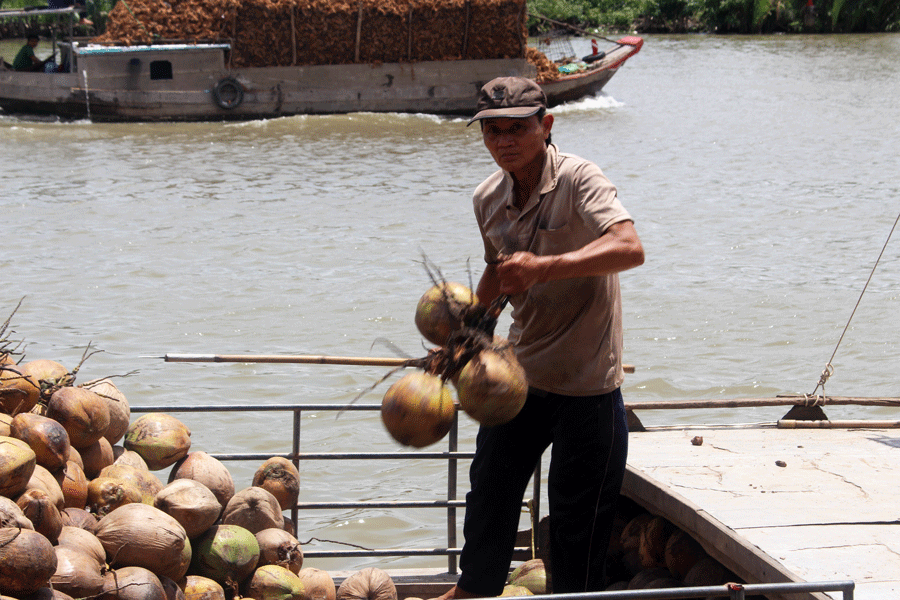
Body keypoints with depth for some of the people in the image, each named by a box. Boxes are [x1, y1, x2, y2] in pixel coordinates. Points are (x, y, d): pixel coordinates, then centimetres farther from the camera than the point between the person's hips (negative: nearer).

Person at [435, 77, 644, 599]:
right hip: (521, 370, 7)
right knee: (490, 484, 20)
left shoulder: (580, 180, -20)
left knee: (578, 509, 4)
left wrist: (543, 267, -45)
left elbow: (630, 248, -37)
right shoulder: (488, 198, 1)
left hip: (586, 381, -6)